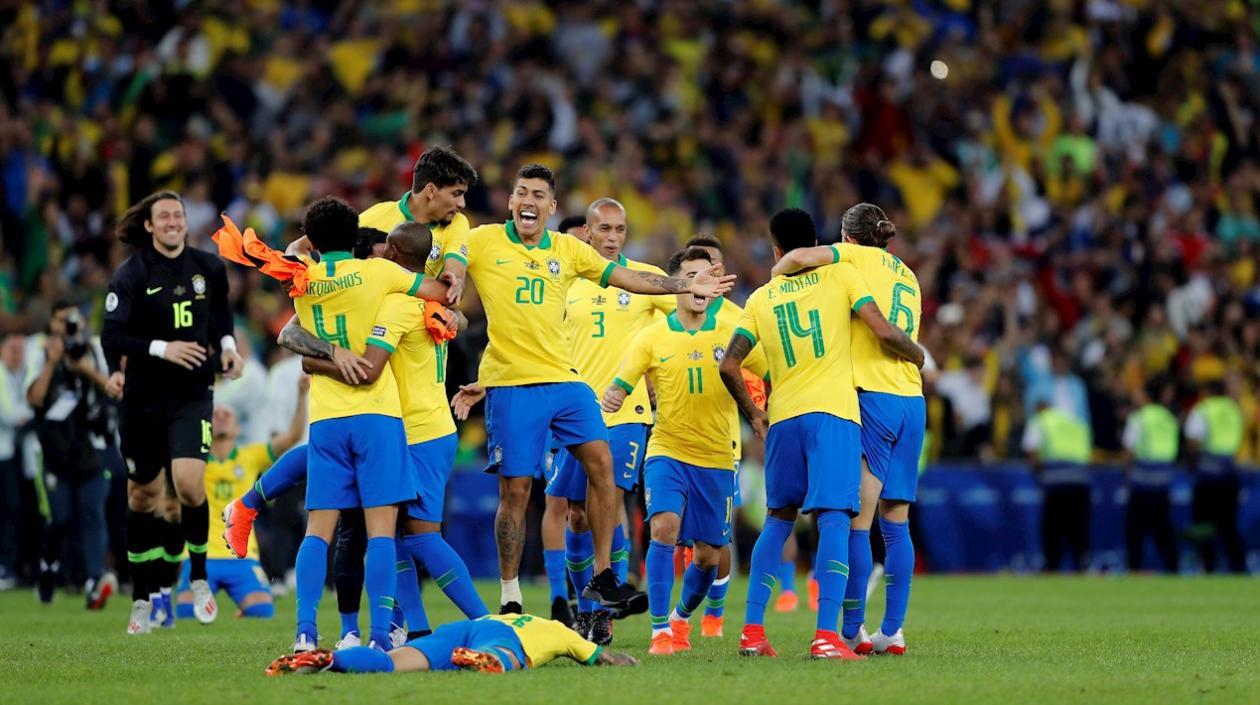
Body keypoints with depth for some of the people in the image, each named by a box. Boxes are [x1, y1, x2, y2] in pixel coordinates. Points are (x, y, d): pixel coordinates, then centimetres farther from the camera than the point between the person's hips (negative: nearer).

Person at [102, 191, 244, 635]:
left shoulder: (208, 268, 1)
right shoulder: (131, 276, -9)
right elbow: (112, 337, -15)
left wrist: (227, 345, 5)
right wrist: (162, 349, -25)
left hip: (193, 395, 0)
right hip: (143, 397, 0)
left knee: (188, 481, -20)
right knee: (142, 495, 8)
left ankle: (199, 578, 2)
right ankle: (141, 600, 21)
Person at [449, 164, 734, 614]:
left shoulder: (568, 250, 12)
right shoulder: (482, 243, 1)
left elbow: (626, 278, 19)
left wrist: (687, 286, 17)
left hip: (564, 378, 4)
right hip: (510, 385, -4)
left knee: (600, 461, -9)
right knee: (515, 489, -3)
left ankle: (602, 578, -2)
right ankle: (509, 599, 8)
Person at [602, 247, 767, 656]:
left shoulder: (731, 335, 1)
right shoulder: (652, 338, -1)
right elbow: (619, 388, -3)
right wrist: (610, 399, -26)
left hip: (716, 458, 2)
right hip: (667, 452, -2)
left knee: (708, 555, 6)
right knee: (665, 527, -25)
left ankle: (682, 617, 36)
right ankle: (661, 631, -21)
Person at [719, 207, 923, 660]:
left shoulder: (761, 298, 13)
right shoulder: (840, 275, 5)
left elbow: (729, 366, 9)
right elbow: (885, 333, -4)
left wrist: (752, 413, 23)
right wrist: (919, 357, 15)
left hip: (783, 417, 3)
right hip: (834, 410, -3)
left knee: (778, 519, 17)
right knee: (834, 519, -9)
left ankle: (752, 630, 13)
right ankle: (826, 635, -22)